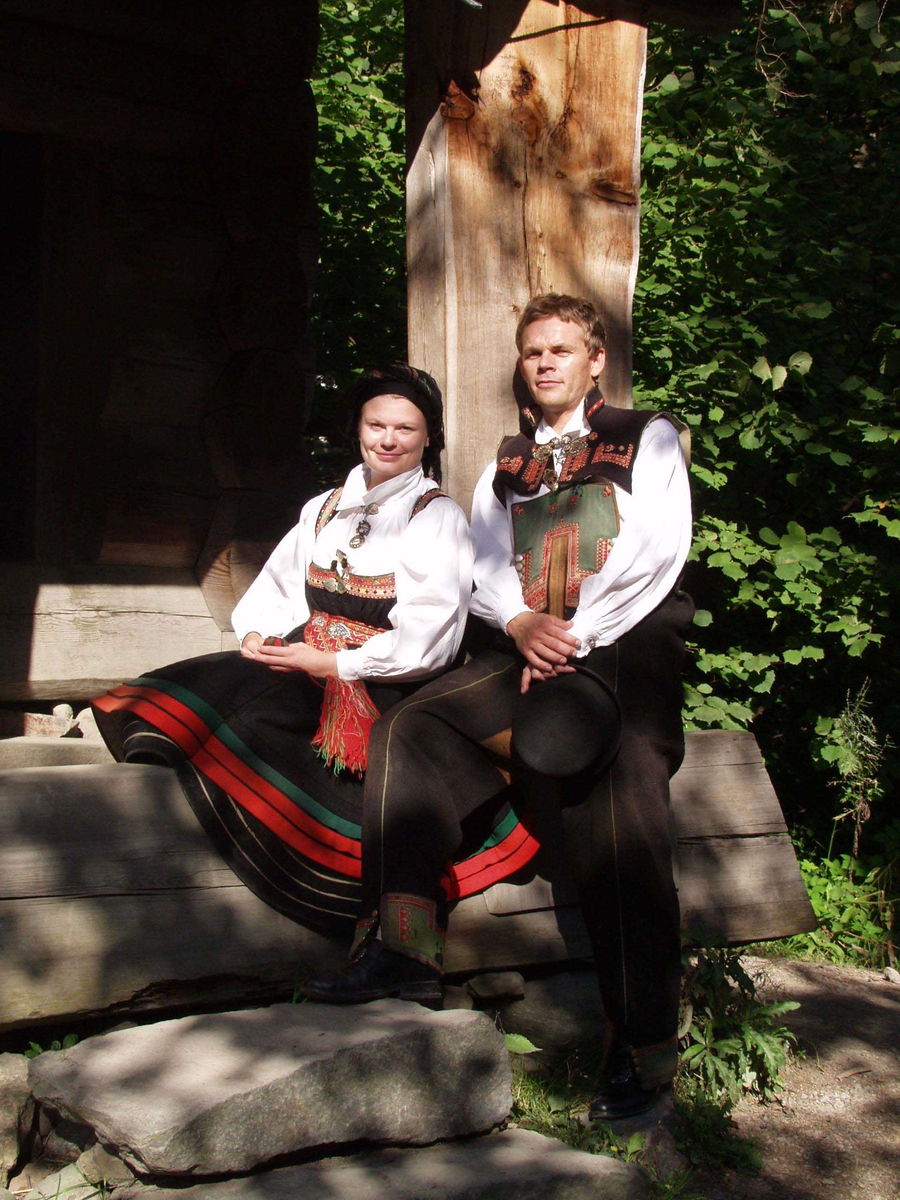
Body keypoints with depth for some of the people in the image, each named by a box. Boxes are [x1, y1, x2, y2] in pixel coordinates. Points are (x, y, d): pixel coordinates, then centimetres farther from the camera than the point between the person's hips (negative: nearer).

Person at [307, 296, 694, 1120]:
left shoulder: (648, 438, 11)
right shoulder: (507, 464, 24)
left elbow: (654, 553, -4)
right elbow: (486, 567, 12)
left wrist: (576, 636, -13)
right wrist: (521, 623, -11)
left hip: (625, 651, -5)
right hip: (530, 655, 5)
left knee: (620, 838, -20)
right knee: (414, 727, -20)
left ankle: (640, 1053, -13)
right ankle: (397, 949, -24)